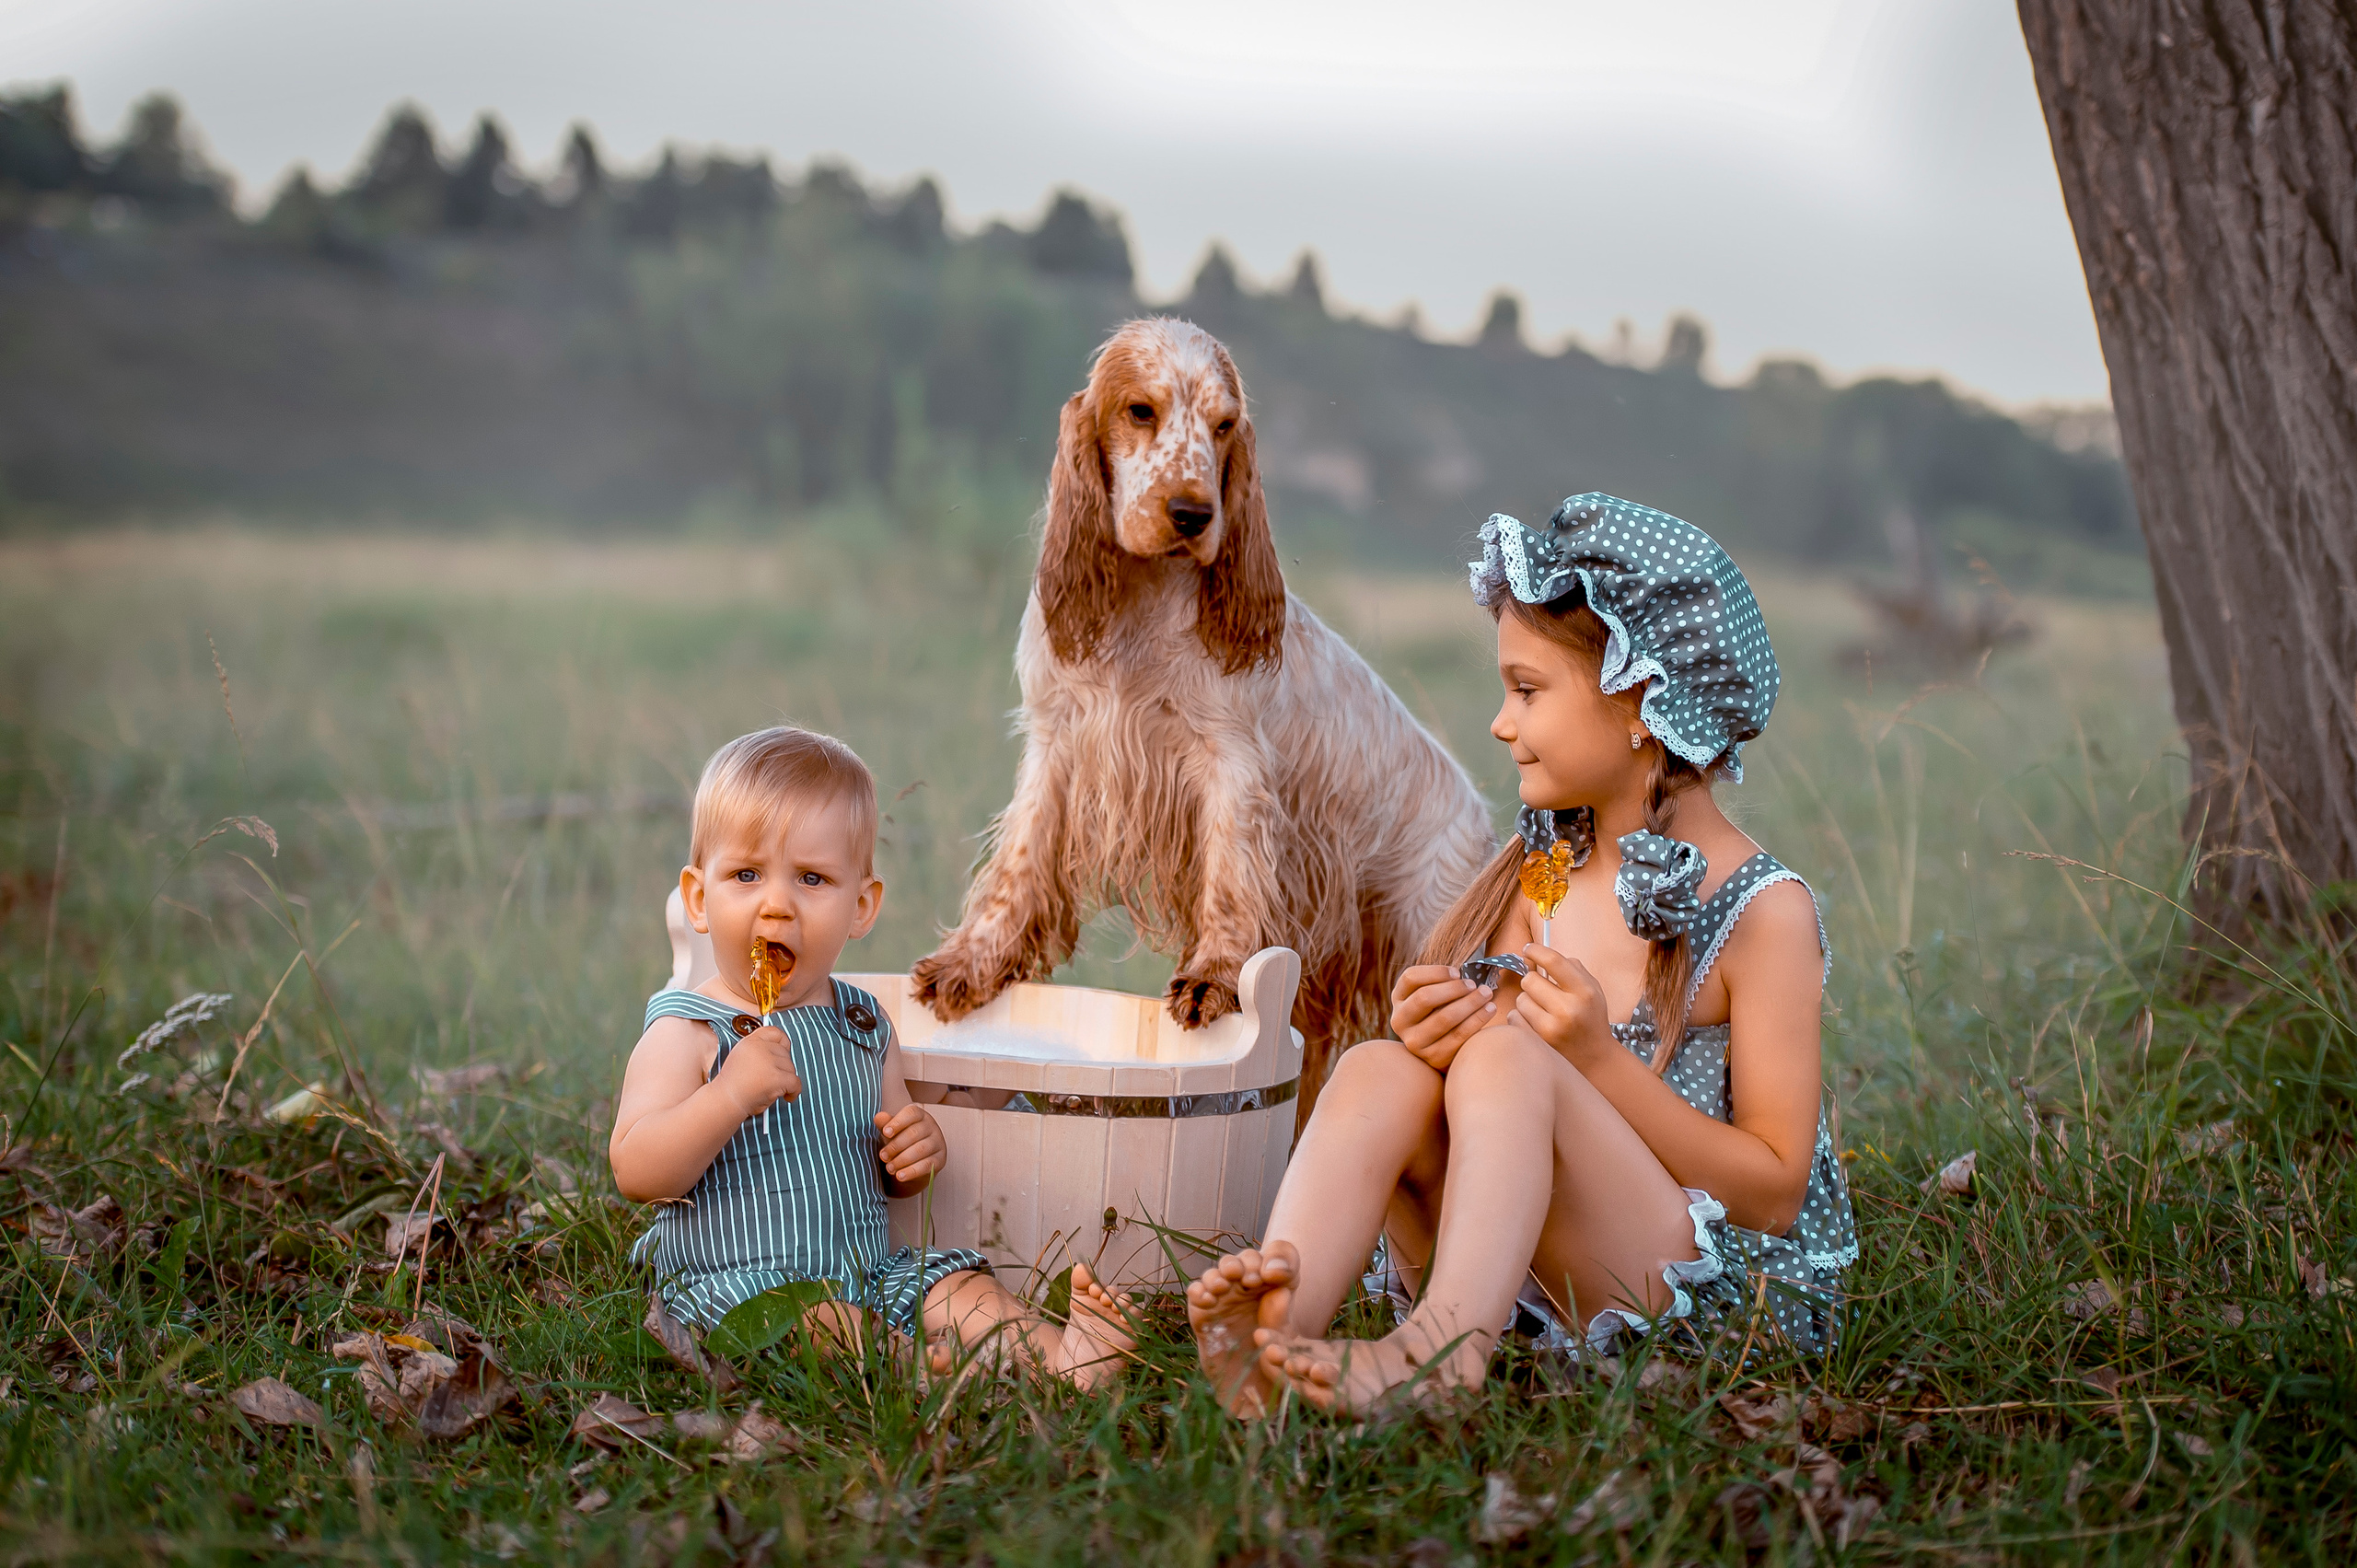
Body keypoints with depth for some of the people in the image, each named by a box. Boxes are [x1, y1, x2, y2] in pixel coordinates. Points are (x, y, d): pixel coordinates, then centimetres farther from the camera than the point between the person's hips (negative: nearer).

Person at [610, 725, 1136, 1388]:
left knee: (962, 1290, -13)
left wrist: (920, 1149, -2)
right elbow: (635, 1174, -18)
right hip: (735, 1281, -6)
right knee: (821, 1323, -33)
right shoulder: (687, 1033, -7)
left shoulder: (863, 1025, 12)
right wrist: (730, 1095, -30)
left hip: (871, 1270, 6)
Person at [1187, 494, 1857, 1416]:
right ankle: (1276, 1327, -44)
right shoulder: (1535, 870, 11)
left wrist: (1601, 1062, -22)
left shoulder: (1761, 910, -8)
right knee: (1381, 1070, -20)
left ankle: (1440, 1350, -48)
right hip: (1518, 1276, 6)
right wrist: (1428, 1037, -11)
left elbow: (1776, 1193, -11)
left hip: (1710, 1297, -5)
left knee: (1504, 1055, -28)